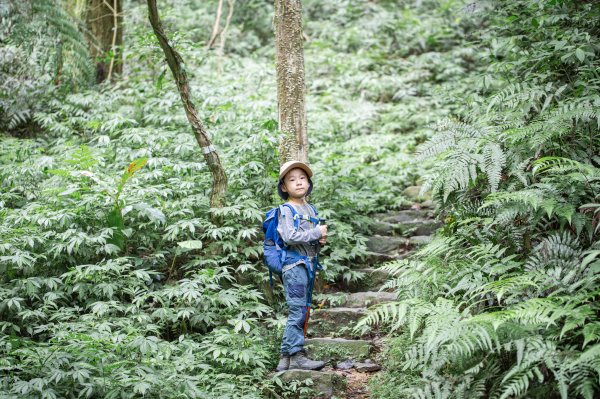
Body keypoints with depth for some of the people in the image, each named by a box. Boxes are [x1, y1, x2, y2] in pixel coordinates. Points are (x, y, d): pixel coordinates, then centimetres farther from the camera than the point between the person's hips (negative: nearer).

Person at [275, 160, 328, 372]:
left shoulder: (310, 209, 16)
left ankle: (286, 357, 15)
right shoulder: (286, 210, -8)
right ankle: (296, 355, -8)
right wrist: (316, 233, -16)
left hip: (308, 263, 9)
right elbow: (290, 237, -21)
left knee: (299, 312, 9)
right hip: (294, 263, -8)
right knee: (297, 311, -11)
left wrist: (321, 240, 3)